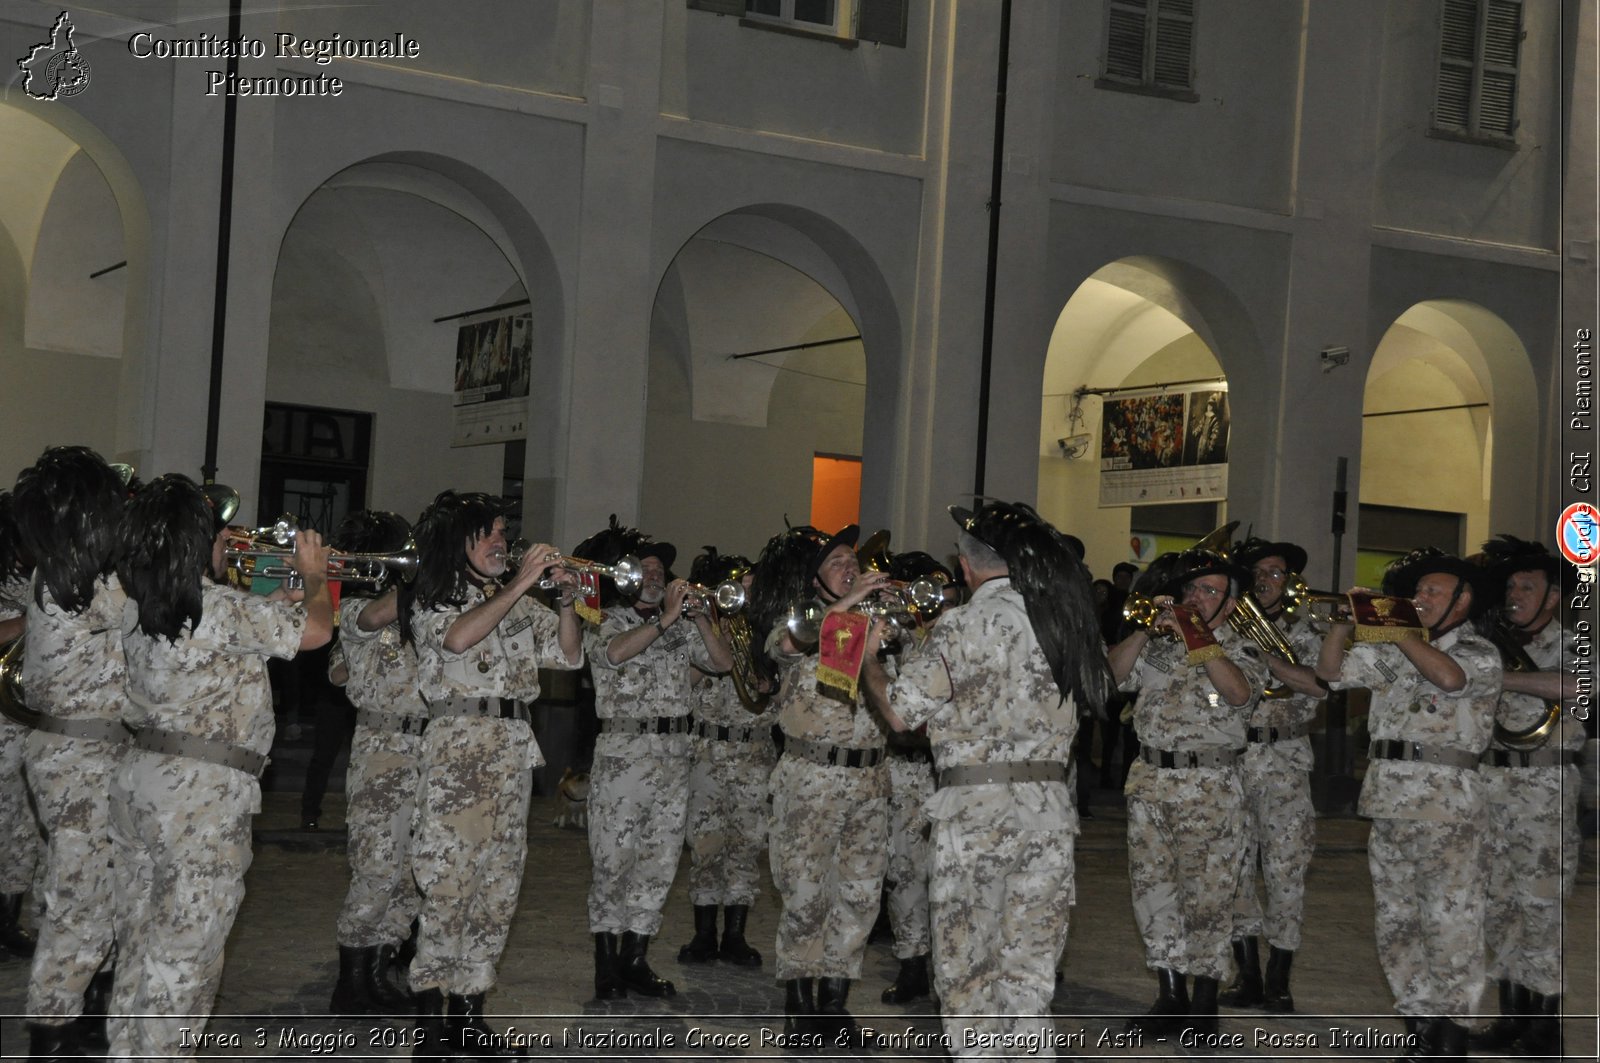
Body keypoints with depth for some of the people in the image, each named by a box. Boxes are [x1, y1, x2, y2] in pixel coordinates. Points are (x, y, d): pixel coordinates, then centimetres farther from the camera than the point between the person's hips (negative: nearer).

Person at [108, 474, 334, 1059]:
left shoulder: (135, 609, 7)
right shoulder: (223, 609, -18)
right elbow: (316, 629, -9)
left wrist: (294, 586, 25)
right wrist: (314, 576, 9)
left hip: (138, 785, 8)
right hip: (204, 797, -8)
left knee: (140, 949, 17)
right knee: (184, 956, 1)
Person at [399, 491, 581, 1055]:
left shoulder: (518, 603, 17)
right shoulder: (431, 600, 1)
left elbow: (568, 655, 16)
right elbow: (458, 638, -20)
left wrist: (565, 600, 0)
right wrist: (519, 584, -17)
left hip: (513, 749, 6)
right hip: (459, 747, -6)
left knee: (498, 886, 7)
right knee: (449, 884, -10)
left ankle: (468, 1014, 15)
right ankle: (430, 1024, -5)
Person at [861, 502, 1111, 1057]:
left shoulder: (966, 626, -10)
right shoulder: (1065, 619, 6)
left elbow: (900, 711, -8)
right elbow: (1098, 689, 22)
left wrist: (868, 656, 10)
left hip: (976, 806, -5)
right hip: (1050, 803, 5)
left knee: (966, 967, 6)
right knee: (1031, 966, 11)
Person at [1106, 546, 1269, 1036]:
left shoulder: (1242, 650, 2)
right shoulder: (1159, 646, 14)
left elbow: (1238, 691, -19)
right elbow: (1114, 674, 2)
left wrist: (1196, 638, -19)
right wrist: (1148, 628, -6)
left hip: (1209, 787, -4)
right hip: (1149, 781, 5)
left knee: (1207, 895, -2)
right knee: (1152, 887, 6)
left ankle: (1205, 1001, 8)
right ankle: (1170, 997, 15)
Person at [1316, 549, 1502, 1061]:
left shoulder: (1480, 652, 0)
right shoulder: (1394, 651, 17)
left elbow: (1450, 677, -21)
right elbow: (1332, 671, 16)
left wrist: (1395, 627, -13)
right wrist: (1345, 623, -1)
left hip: (1446, 804, -6)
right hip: (1387, 800, 6)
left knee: (1450, 921, -6)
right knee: (1396, 922, 8)